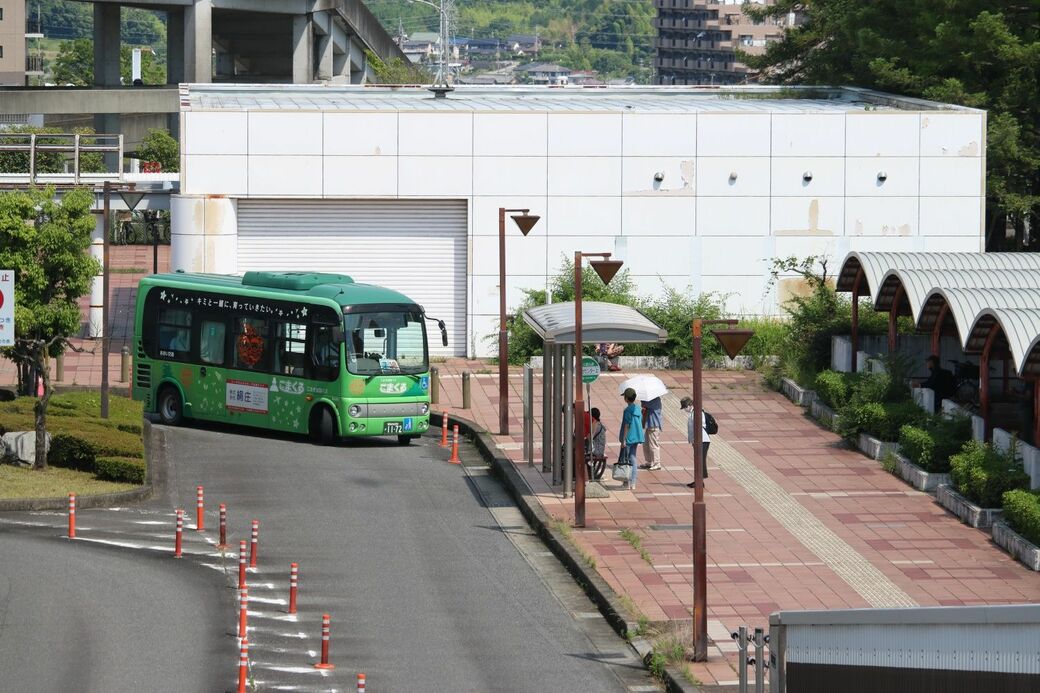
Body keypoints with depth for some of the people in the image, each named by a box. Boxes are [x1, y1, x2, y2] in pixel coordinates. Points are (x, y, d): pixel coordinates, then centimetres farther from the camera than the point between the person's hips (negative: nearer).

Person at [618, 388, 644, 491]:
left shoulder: (628, 410, -15)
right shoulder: (638, 409, 8)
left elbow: (626, 425, -17)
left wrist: (623, 440, -15)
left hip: (628, 439, -8)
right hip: (636, 438, 8)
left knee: (625, 460, 0)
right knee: (632, 460, 11)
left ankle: (627, 484, -2)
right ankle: (633, 484, 10)